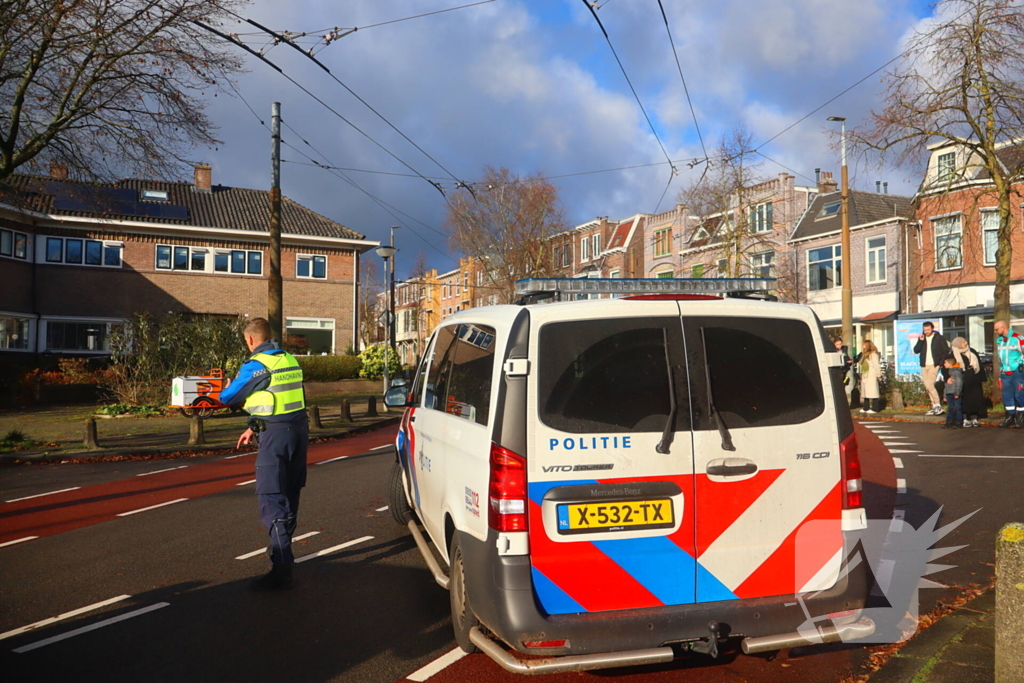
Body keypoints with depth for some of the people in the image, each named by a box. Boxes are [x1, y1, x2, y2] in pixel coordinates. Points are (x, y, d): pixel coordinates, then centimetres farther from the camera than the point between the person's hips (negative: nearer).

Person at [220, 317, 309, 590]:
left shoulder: (256, 365, -12)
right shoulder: (290, 360, 12)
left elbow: (227, 397, -2)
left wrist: (225, 388, 23)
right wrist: (255, 428, 22)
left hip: (275, 435, -8)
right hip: (299, 429, 8)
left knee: (271, 499, -6)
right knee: (290, 495, 19)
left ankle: (281, 570, -8)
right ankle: (284, 552, 35)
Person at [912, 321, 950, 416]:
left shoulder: (940, 338, -1)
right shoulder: (921, 338, 11)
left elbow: (946, 351, -2)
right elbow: (916, 350, 3)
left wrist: (941, 362, -11)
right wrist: (920, 341, -9)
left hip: (934, 365, -6)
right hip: (924, 366, 6)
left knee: (929, 385, -16)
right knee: (928, 387, 5)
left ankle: (938, 405, -8)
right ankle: (935, 406, 11)